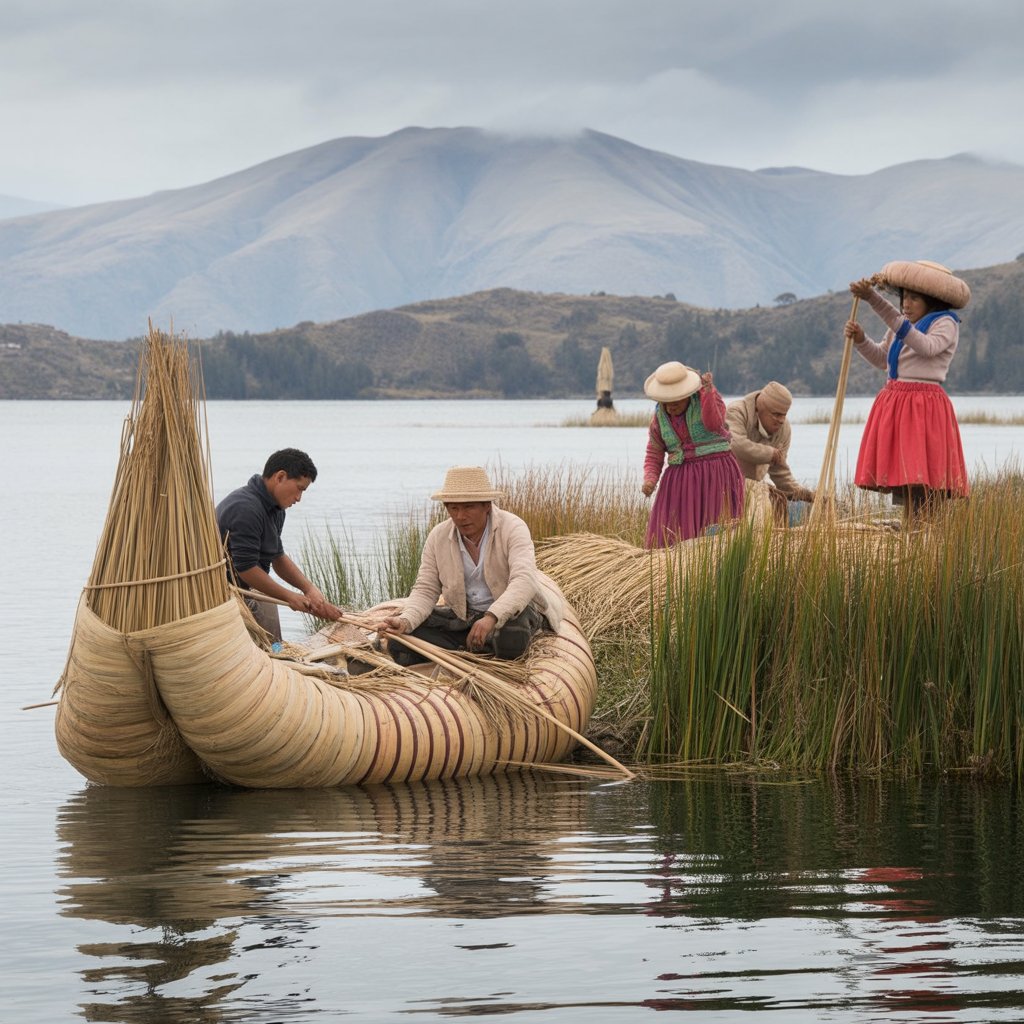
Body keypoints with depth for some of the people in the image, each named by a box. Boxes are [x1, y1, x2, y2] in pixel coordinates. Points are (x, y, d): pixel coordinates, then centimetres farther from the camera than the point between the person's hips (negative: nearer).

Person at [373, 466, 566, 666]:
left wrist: (491, 618, -49)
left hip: (513, 609, -4)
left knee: (510, 639, -40)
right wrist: (406, 621, -27)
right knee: (400, 636, -17)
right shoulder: (438, 537, -5)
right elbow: (425, 590, -5)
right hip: (462, 616, 4)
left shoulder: (512, 528, -20)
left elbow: (524, 581, -33)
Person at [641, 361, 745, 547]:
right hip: (682, 482, 4)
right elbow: (654, 456, 7)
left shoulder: (709, 397, -6)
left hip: (716, 477, -4)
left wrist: (708, 391, -33)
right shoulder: (660, 418, 3)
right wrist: (650, 480, -10)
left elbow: (713, 424, -24)